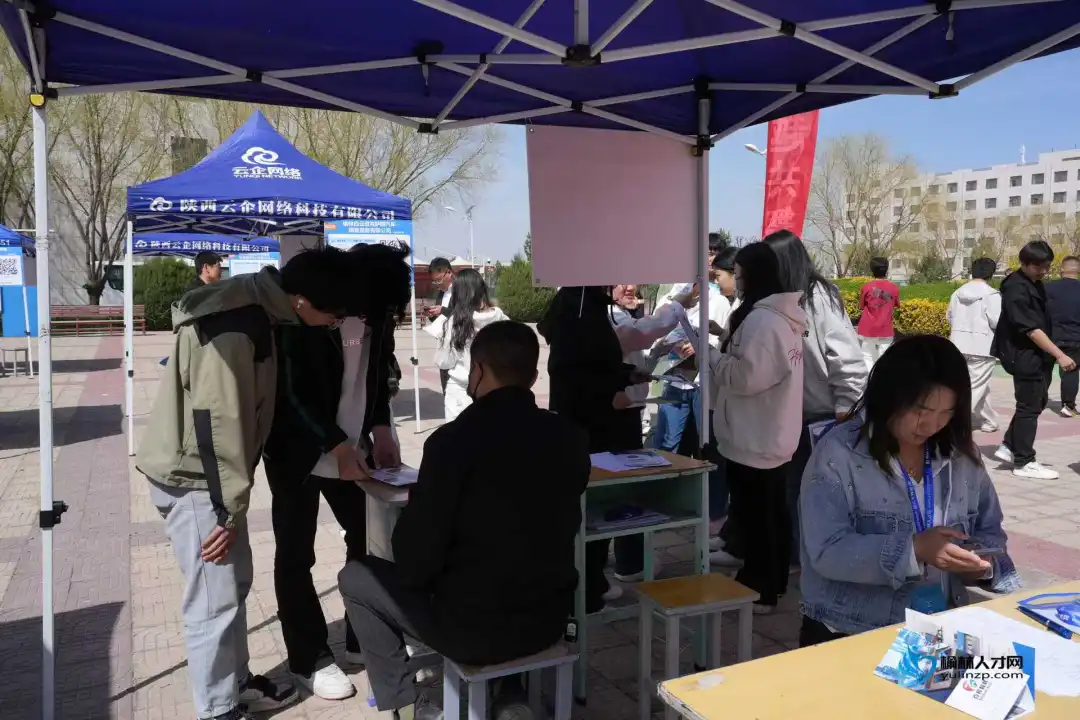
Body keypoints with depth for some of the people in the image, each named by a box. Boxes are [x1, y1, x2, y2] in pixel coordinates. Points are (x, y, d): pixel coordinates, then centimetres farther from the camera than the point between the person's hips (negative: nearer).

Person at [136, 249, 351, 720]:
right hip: (194, 479, -9)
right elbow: (215, 422, -26)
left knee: (235, 583, 19)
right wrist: (229, 509, -19)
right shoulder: (231, 328, -27)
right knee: (215, 600, 1)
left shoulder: (252, 308, 2)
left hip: (211, 474, 10)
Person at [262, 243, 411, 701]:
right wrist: (337, 445, -27)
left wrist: (381, 428, -7)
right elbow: (293, 390, -20)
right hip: (299, 450, -5)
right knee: (296, 556, 3)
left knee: (370, 538, 8)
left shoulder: (377, 313, -6)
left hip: (352, 446, 5)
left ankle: (363, 639, 25)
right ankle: (309, 659, 18)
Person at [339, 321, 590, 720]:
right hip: (551, 619, 5)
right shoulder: (571, 438, -4)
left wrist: (413, 515, 5)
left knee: (355, 577, 15)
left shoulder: (453, 440, -20)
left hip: (474, 631, -5)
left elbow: (414, 562, -15)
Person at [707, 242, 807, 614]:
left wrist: (712, 355, -9)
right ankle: (774, 581, 32)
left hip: (754, 440, -10)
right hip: (774, 436, 10)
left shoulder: (760, 319, -21)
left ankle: (758, 590, 14)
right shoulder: (784, 315, 11)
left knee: (755, 517, 2)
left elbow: (745, 377, -23)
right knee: (773, 513, 19)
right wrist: (726, 348, 6)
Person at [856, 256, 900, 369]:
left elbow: (861, 309, 3)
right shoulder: (894, 288, -2)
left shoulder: (866, 287, -6)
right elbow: (895, 307, 12)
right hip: (885, 330, 1)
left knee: (867, 359, 5)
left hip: (868, 329, -1)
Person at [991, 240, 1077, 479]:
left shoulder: (1034, 283, 10)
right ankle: (1024, 463, 6)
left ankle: (1009, 447, 24)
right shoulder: (1016, 289, -20)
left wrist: (1051, 355, 19)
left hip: (1038, 355, 10)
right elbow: (1031, 328, -24)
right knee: (1030, 407, -3)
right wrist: (1059, 355, -25)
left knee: (1038, 402, 16)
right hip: (1025, 356, -10)